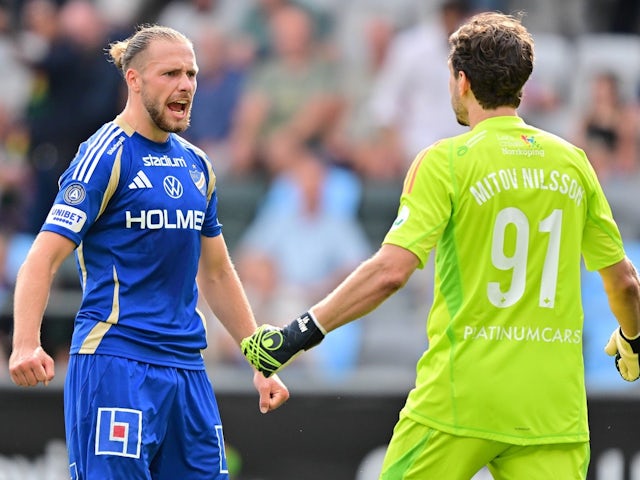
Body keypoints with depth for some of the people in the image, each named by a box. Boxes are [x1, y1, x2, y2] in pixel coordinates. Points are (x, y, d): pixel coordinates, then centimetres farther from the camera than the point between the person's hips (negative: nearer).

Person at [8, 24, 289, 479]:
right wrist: (26, 345, -29)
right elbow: (44, 258, -13)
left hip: (188, 372, 7)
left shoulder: (197, 165, 15)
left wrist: (261, 363, 21)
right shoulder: (107, 155, -6)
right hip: (115, 365, -7)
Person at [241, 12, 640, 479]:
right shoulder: (572, 163, 8)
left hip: (460, 400, -4)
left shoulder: (446, 161, -5)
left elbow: (390, 271, -15)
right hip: (554, 406, 4)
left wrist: (301, 332, -9)